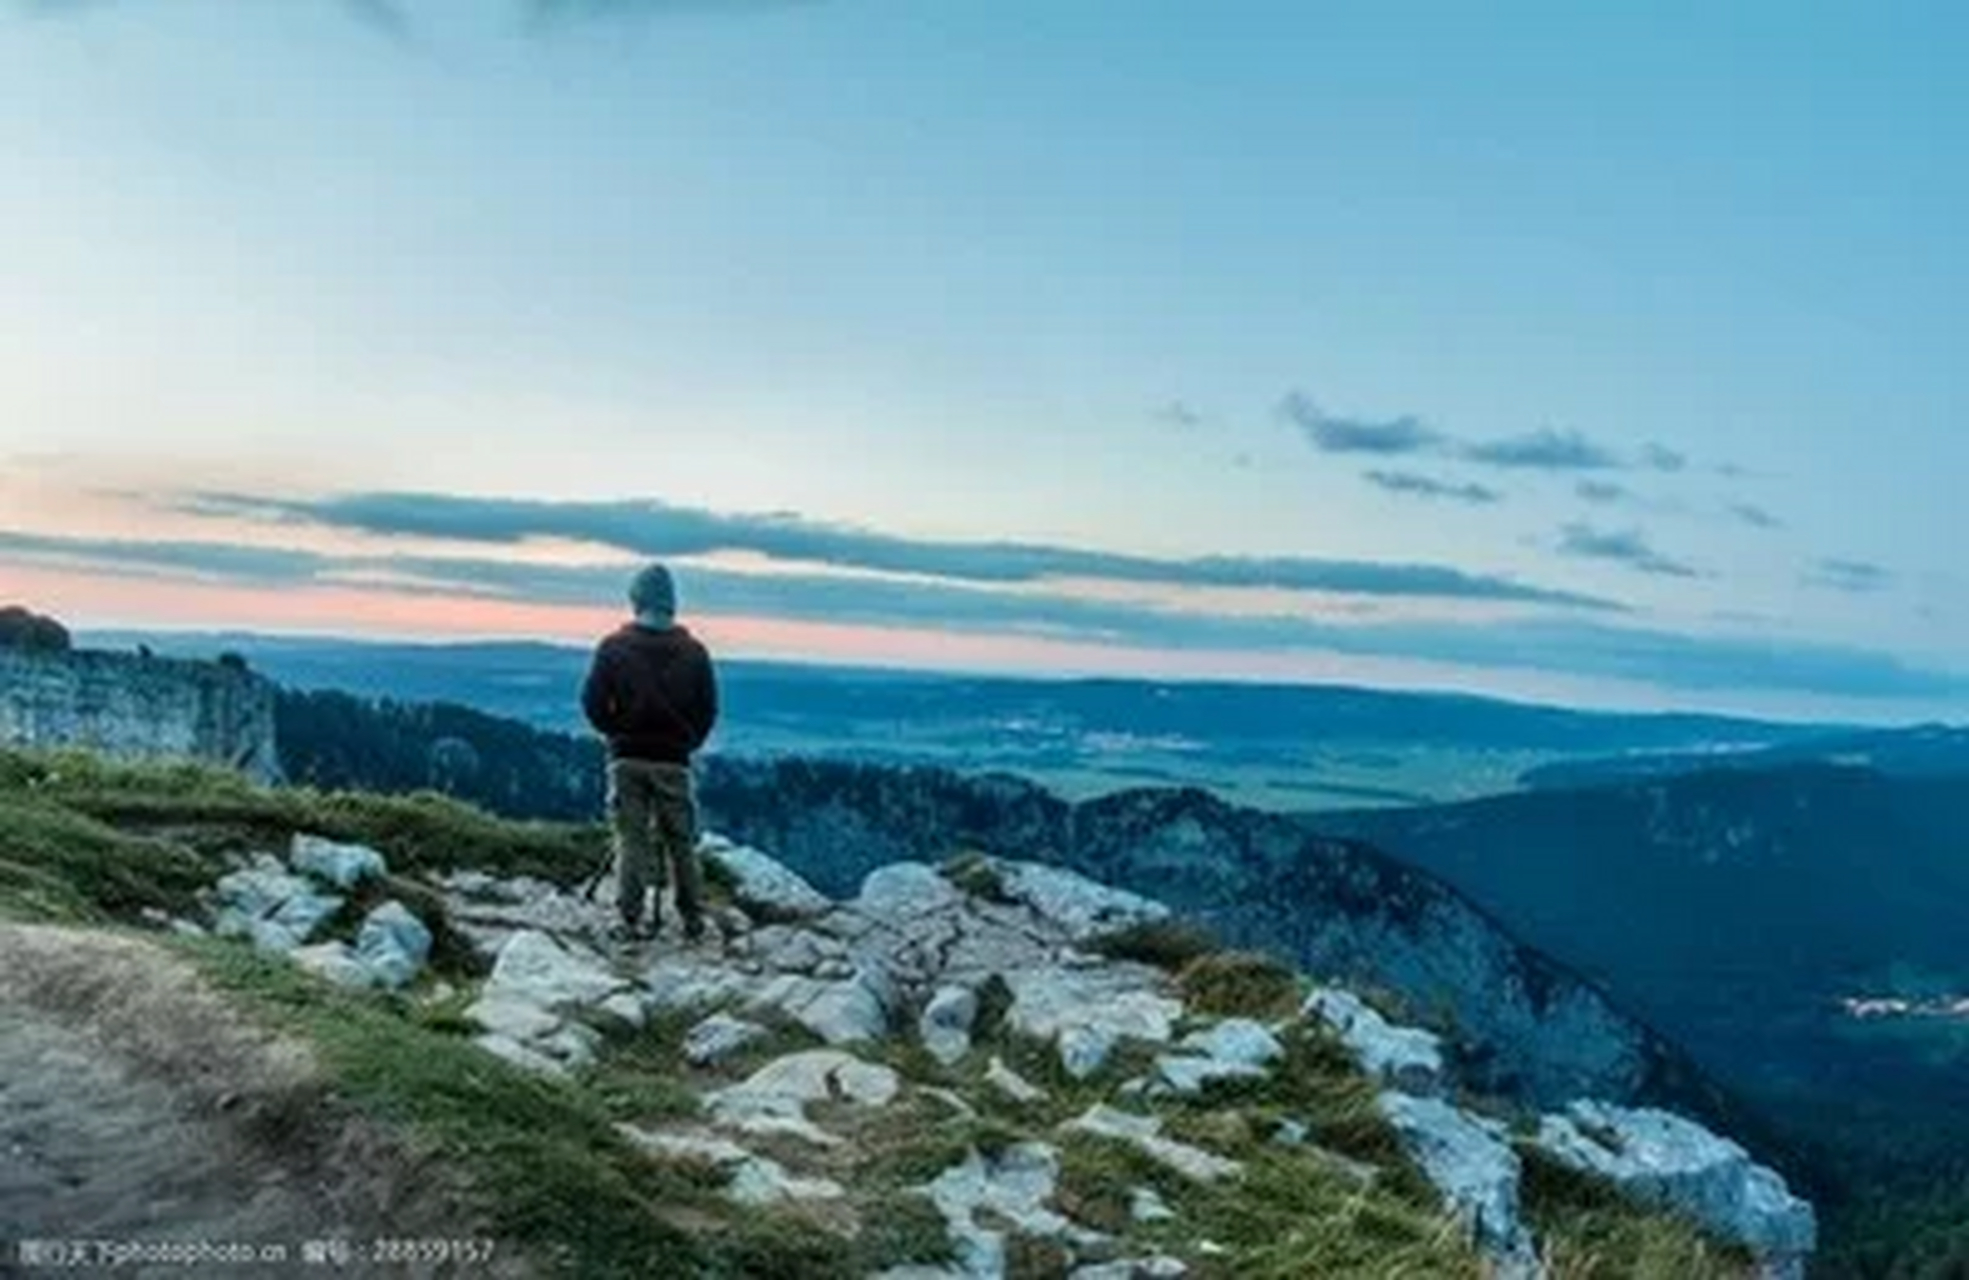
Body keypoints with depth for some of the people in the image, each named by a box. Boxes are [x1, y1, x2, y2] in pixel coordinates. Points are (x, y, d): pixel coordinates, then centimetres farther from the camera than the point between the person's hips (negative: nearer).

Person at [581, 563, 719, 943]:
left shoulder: (613, 647, -4)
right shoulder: (693, 651, -1)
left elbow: (593, 701, -4)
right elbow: (708, 708, 2)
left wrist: (616, 733, 11)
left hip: (627, 758, 0)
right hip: (674, 760, 1)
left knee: (631, 840, 5)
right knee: (681, 842, 10)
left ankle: (632, 919, 5)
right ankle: (692, 918, 14)